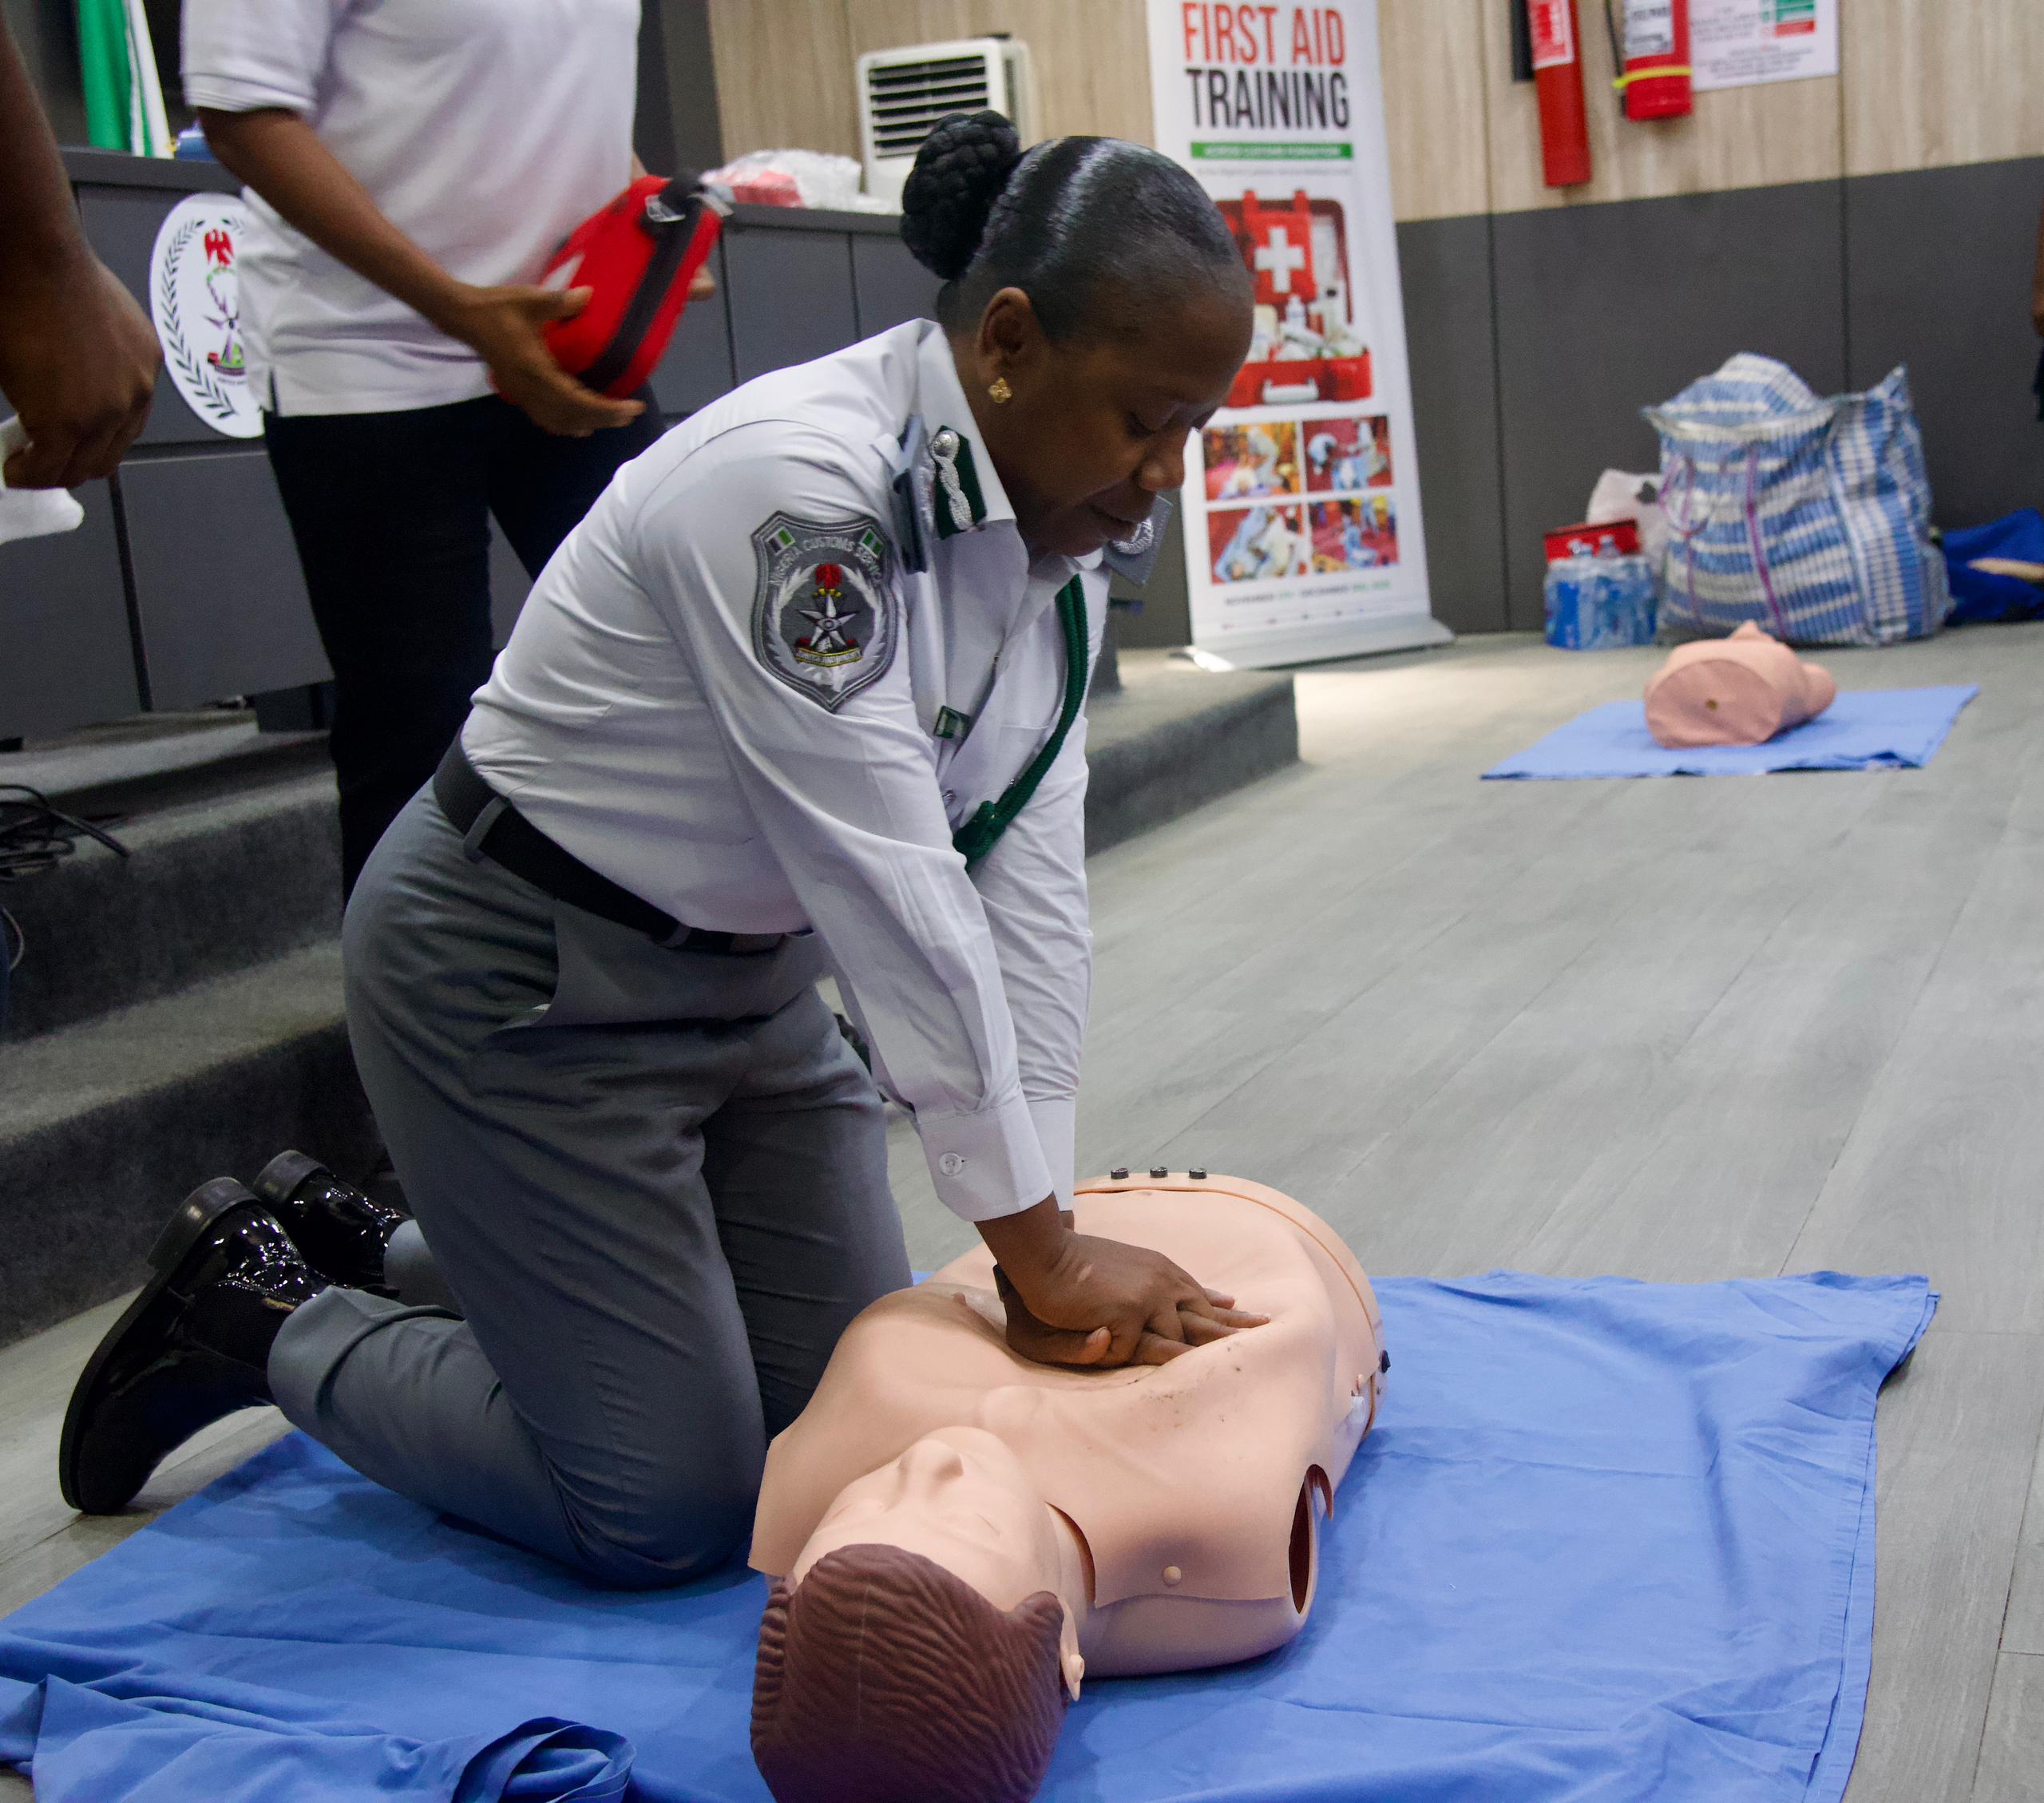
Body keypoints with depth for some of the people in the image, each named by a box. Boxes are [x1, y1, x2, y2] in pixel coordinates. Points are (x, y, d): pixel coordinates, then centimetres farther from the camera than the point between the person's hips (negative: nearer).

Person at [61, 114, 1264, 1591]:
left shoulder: (1061, 524, -3)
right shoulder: (797, 486, -30)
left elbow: (1028, 876, -7)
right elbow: (891, 889, -31)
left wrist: (1048, 1237, -11)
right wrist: (1044, 1247, -25)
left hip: (749, 974, 9)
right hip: (528, 980, -8)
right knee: (670, 1511, -3)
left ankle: (437, 1250, 28)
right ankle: (262, 1317, 17)